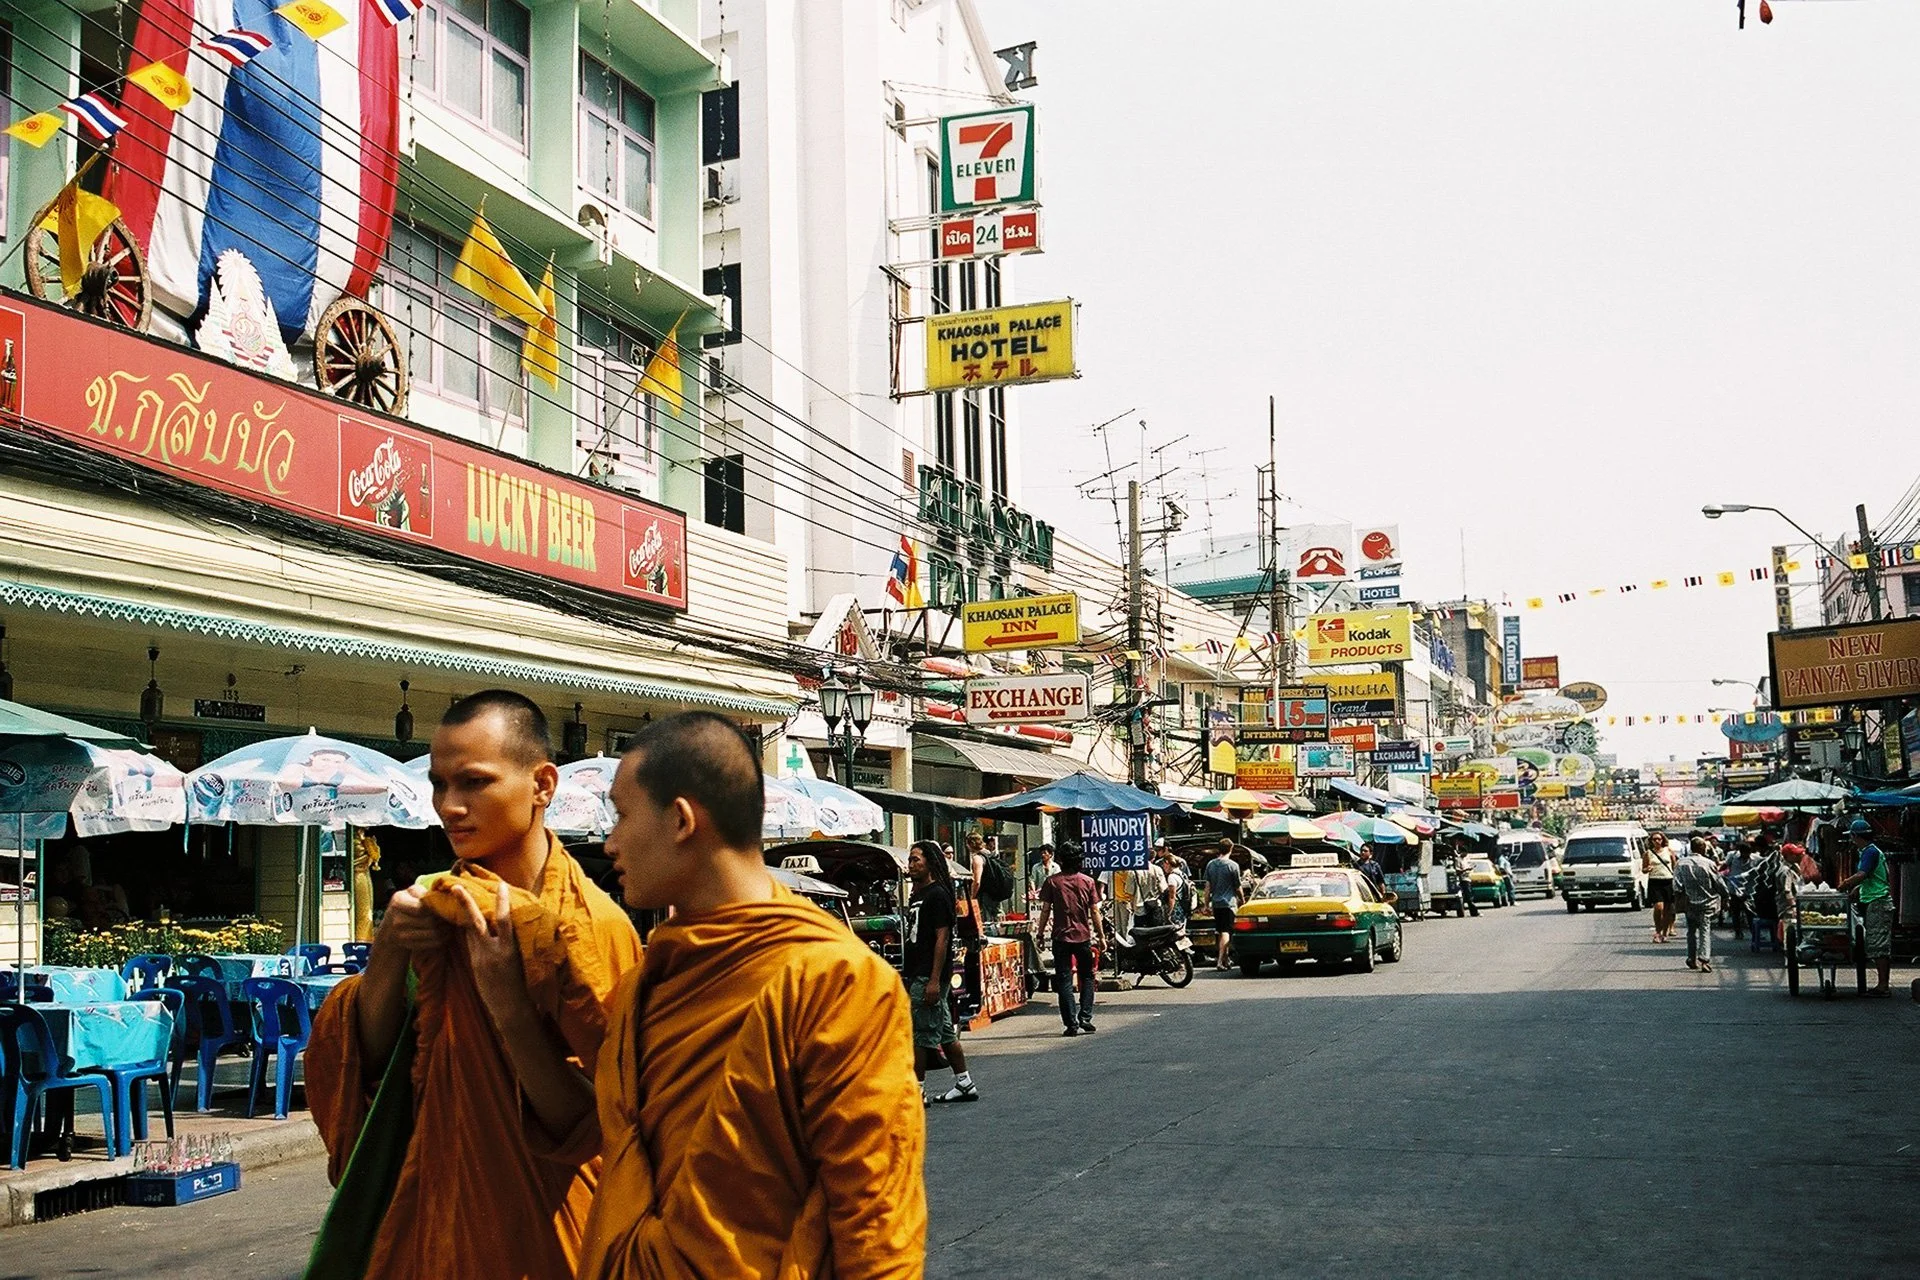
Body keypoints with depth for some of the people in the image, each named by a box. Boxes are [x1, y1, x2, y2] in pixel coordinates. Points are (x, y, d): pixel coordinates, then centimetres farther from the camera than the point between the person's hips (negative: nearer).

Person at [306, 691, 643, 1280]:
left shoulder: (592, 923, -18)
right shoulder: (442, 907, 0)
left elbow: (589, 1126, -19)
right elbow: (363, 1062, -2)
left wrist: (508, 1004, -29)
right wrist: (388, 956, -17)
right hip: (431, 1214, 5)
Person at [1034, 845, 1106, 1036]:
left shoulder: (1052, 881, -3)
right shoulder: (1088, 881, 1)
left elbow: (1046, 910, -4)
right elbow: (1094, 911, 1)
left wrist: (1041, 933, 4)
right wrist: (1101, 935, 8)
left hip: (1061, 936, -1)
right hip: (1083, 936, 1)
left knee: (1064, 981, 3)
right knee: (1086, 978, 16)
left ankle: (1071, 1023, -2)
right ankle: (1085, 1018, 6)